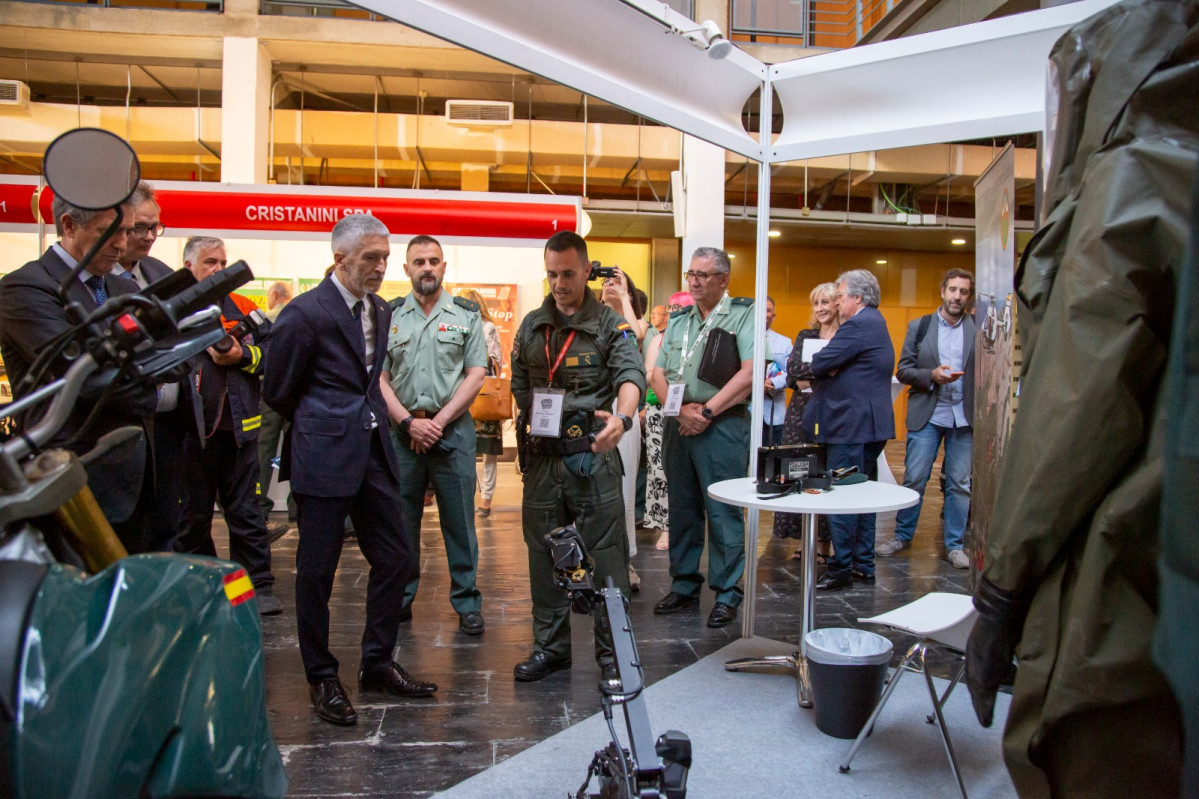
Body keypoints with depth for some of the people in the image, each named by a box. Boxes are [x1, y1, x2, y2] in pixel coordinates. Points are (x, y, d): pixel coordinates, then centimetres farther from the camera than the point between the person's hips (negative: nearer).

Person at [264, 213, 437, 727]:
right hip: (324, 458, -7)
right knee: (316, 571, 5)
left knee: (395, 559, 9)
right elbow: (278, 392, -2)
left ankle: (377, 664, 26)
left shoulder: (380, 311, 11)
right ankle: (321, 678, 22)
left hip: (373, 453, 7)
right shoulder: (305, 313, -11)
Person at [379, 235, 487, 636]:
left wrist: (439, 421, -9)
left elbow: (475, 375, -1)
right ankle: (400, 598, 23)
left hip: (453, 429, -1)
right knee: (401, 520, 9)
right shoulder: (389, 316, 7)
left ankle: (467, 602, 12)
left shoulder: (466, 314, 4)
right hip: (402, 429, 2)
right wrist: (408, 422, -9)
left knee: (459, 520, 2)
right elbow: (379, 378, 4)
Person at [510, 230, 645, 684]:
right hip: (541, 457, 5)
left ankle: (612, 651, 13)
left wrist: (624, 417, -38)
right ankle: (550, 647, 26)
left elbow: (631, 375, -18)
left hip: (591, 455, -4)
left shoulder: (610, 325, -1)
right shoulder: (531, 326, 12)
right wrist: (532, 428, 8)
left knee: (605, 555, 0)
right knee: (544, 555, 12)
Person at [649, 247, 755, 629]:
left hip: (722, 426, -6)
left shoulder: (743, 315, -1)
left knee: (723, 512, -2)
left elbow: (750, 373, -13)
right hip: (678, 426, 6)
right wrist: (680, 410, -8)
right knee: (682, 508, 12)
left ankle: (727, 594, 10)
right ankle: (684, 585, 25)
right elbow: (658, 374, 10)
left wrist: (706, 411, -15)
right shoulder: (678, 320, 16)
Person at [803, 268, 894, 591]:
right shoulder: (876, 323, 19)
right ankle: (864, 565, 22)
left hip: (852, 424, -11)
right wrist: (831, 369, -4)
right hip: (871, 423, 11)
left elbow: (820, 365, -20)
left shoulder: (858, 325, -15)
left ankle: (841, 568, 0)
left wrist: (820, 362, 2)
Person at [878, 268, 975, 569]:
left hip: (964, 416, 0)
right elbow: (903, 370, 3)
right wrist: (932, 375, -13)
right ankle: (902, 535, 18)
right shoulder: (919, 326, 6)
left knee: (960, 482, 6)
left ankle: (954, 544, 18)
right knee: (914, 478, 2)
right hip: (927, 414, 0)